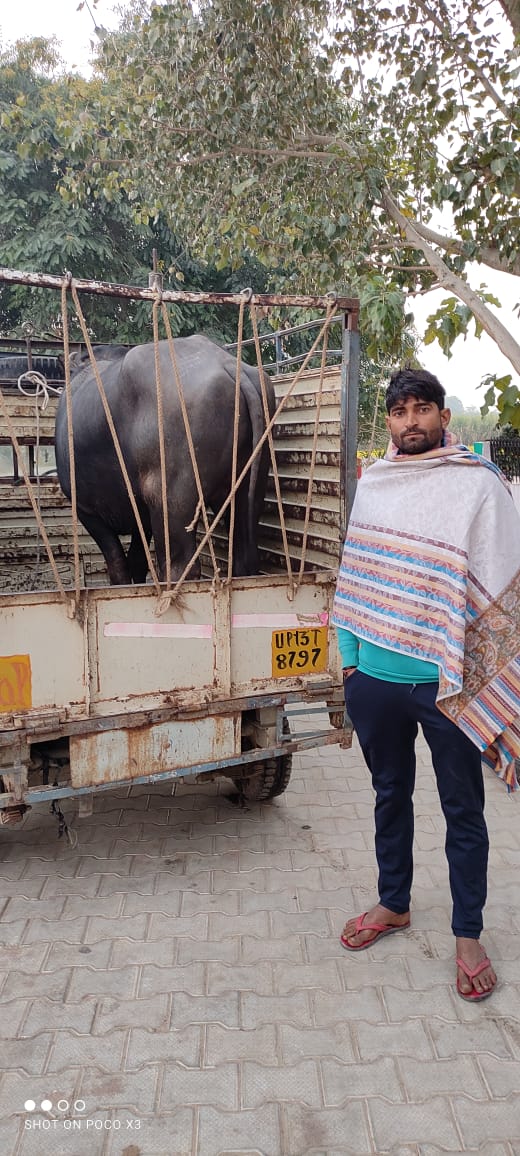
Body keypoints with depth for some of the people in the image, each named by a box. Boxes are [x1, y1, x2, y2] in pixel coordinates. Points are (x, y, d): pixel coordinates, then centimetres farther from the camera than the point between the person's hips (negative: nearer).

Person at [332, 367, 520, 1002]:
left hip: (448, 683, -4)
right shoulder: (371, 485, 6)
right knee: (390, 794, 20)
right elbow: (354, 575, 11)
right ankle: (393, 903, 41)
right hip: (375, 676, 4)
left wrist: (469, 677, -13)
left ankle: (467, 934, 30)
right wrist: (350, 655, 9)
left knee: (463, 810, 11)